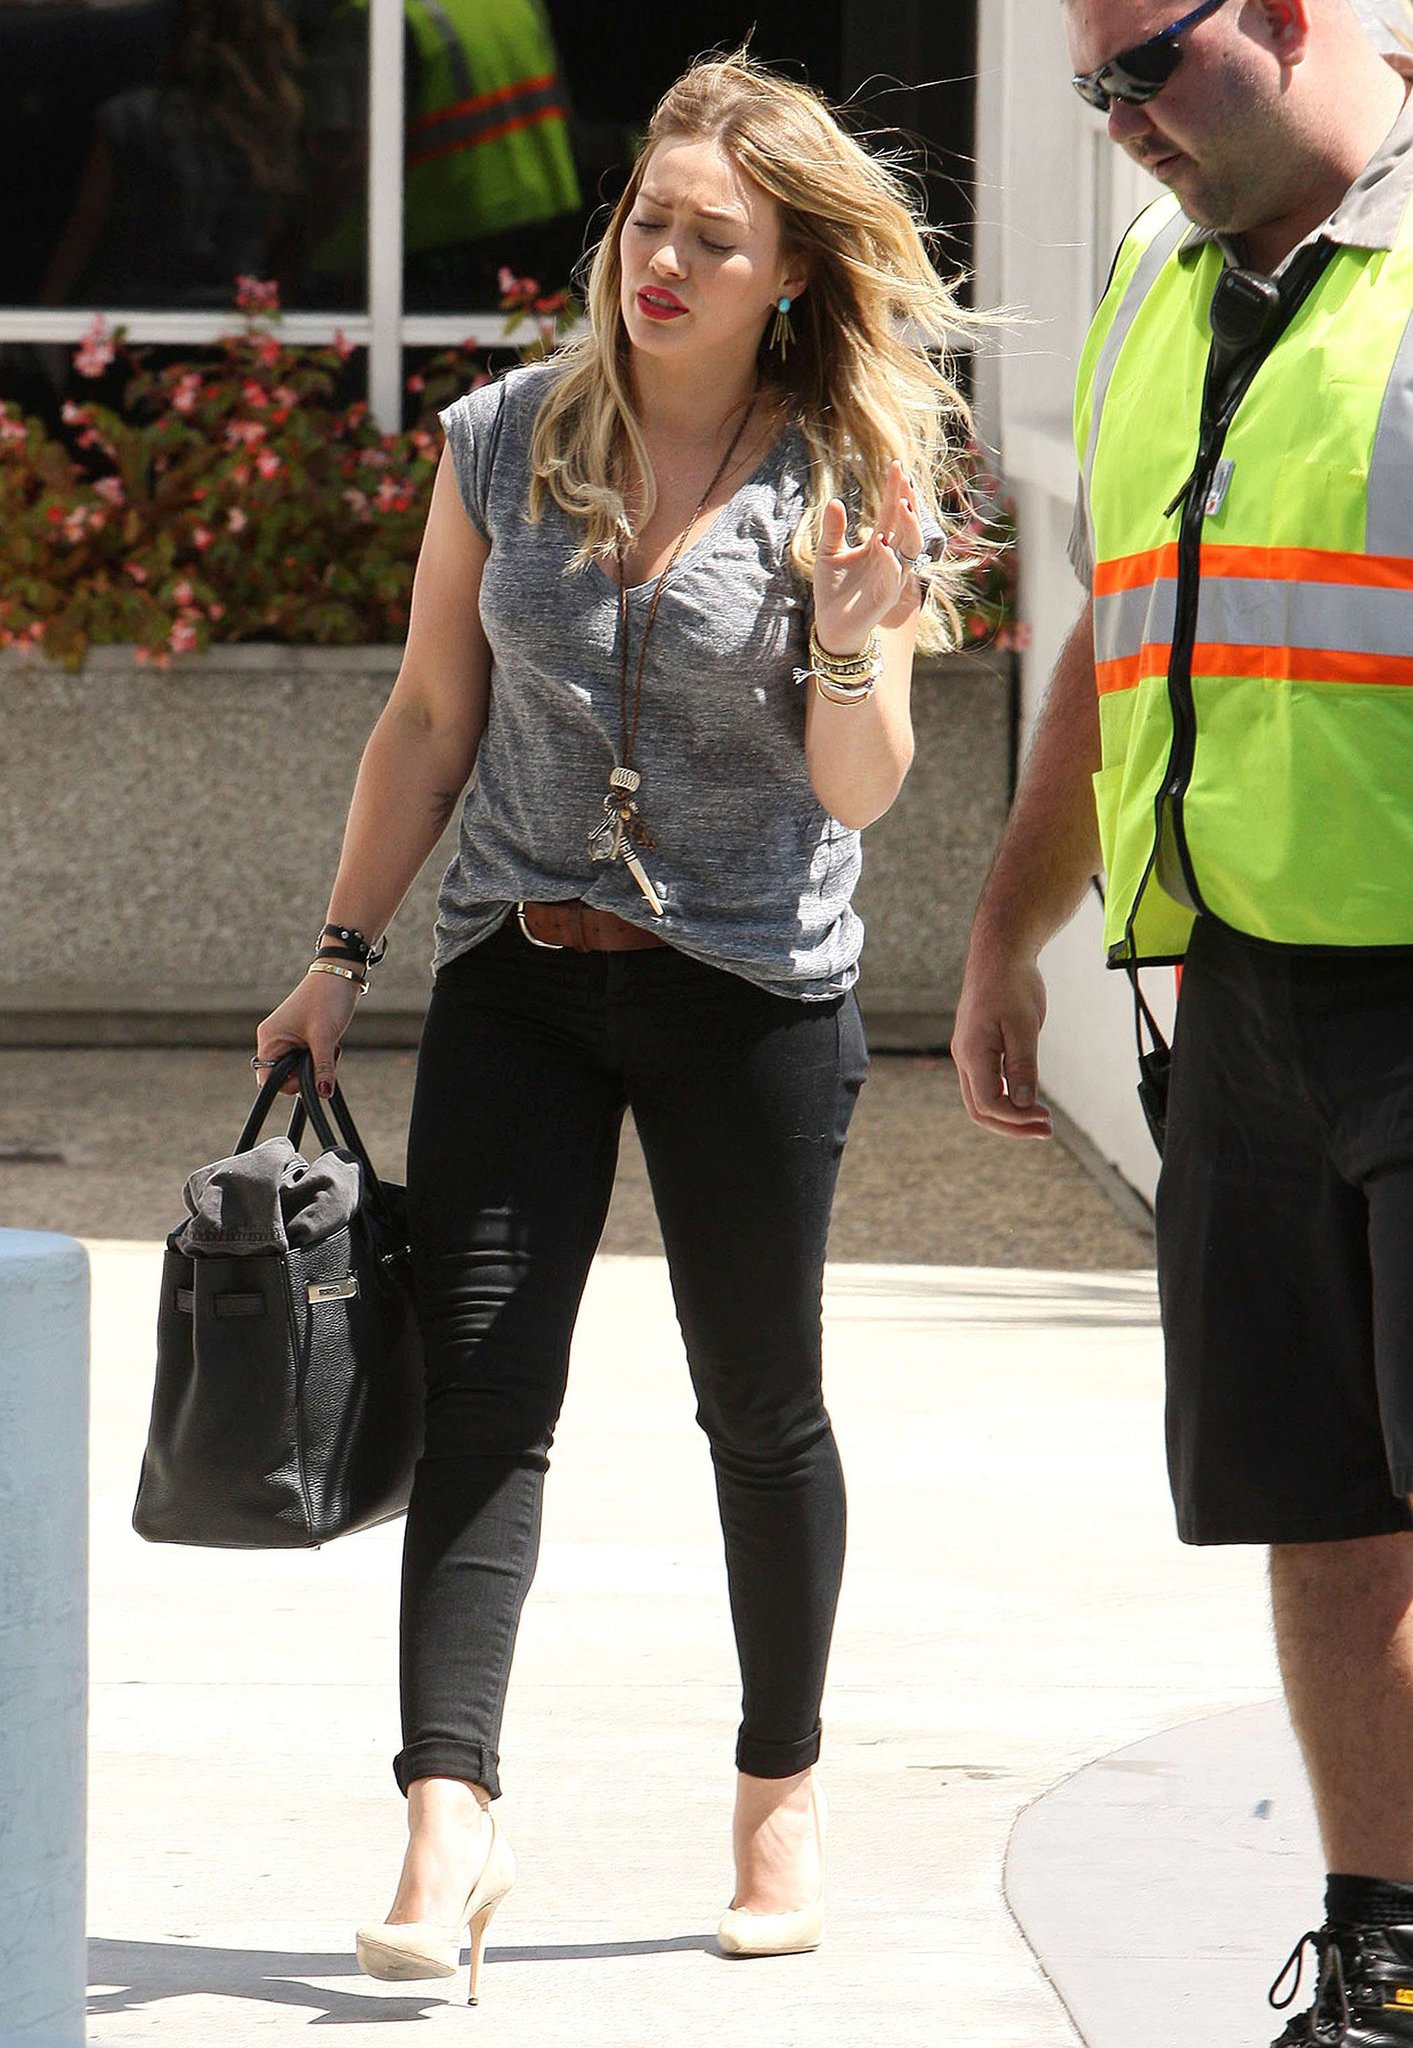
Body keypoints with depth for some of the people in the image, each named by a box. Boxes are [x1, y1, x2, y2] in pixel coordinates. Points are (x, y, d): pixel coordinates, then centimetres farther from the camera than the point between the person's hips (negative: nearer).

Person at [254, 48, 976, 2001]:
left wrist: (858, 644, -26)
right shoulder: (506, 441, 2)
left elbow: (860, 794, -7)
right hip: (521, 972, 2)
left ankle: (783, 1787, 26)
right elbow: (430, 717, 10)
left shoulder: (845, 482, -5)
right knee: (481, 1385, -11)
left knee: (763, 1410, 9)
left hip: (756, 990, -2)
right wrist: (341, 957, 9)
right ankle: (451, 1812, -16)